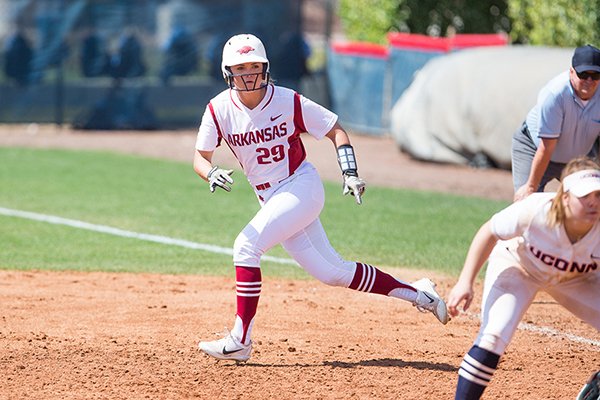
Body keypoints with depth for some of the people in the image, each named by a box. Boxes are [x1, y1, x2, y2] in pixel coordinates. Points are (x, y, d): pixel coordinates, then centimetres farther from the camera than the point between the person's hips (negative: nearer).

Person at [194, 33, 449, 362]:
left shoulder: (288, 101, -12)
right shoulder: (219, 109, -5)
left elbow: (335, 130, -2)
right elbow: (200, 157, -5)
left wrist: (350, 174, -14)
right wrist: (211, 173, -28)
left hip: (301, 187, -5)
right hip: (271, 200, 5)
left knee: (246, 246, -22)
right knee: (331, 272, 7)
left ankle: (240, 341, -17)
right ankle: (416, 293, 21)